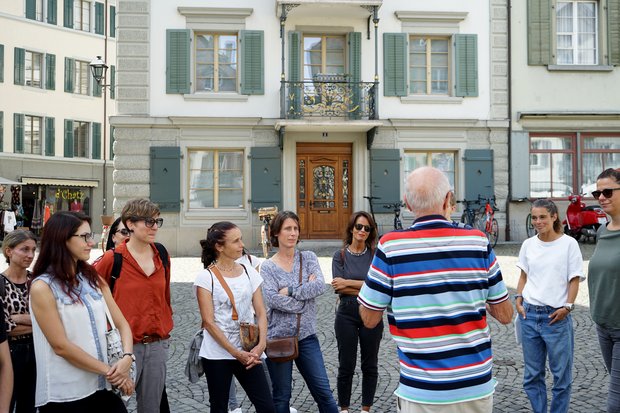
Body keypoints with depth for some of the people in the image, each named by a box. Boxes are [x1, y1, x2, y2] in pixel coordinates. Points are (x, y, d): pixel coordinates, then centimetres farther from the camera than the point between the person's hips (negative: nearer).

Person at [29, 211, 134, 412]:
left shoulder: (93, 279, 8)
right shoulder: (42, 288, -10)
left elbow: (121, 323, 5)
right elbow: (60, 346, -14)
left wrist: (127, 357, -13)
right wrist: (109, 371, -11)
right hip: (64, 396, -5)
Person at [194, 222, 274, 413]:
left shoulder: (249, 273, 4)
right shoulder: (206, 277, -9)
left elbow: (260, 313, 3)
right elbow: (208, 322, -12)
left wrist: (261, 345, -13)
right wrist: (236, 353, -15)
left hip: (248, 352, 3)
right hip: (217, 355, -3)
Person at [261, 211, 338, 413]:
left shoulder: (308, 258, 3)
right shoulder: (267, 267, -3)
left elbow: (320, 285, -13)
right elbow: (274, 300, -18)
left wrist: (289, 290, -17)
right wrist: (306, 290, -12)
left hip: (306, 335, 2)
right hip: (278, 336, -1)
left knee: (323, 391, 5)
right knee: (281, 396, 12)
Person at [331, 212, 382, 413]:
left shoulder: (374, 255, 0)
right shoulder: (340, 255, -1)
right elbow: (339, 289, -10)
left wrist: (348, 282, -13)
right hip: (346, 315, -1)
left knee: (370, 365, 10)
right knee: (346, 365, 8)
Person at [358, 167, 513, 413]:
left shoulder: (390, 247, -14)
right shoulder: (478, 242, -7)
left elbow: (369, 319, -4)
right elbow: (505, 315, 1)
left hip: (422, 392, -2)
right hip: (476, 385, 2)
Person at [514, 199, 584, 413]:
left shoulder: (568, 243, -4)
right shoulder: (528, 244, 6)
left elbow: (575, 279, -3)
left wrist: (567, 307, -11)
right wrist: (518, 300, 2)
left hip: (556, 316, -3)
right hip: (529, 315, 4)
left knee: (561, 373, 4)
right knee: (532, 374, 12)